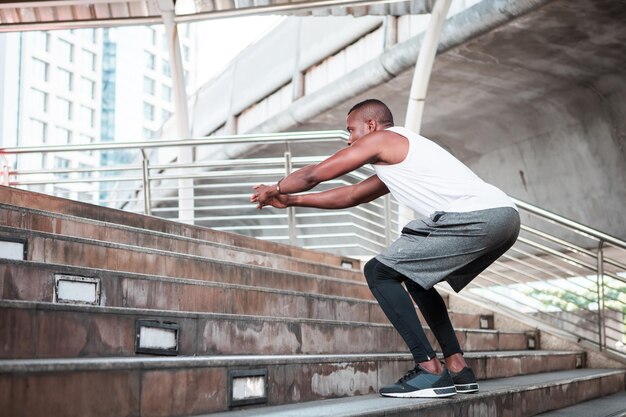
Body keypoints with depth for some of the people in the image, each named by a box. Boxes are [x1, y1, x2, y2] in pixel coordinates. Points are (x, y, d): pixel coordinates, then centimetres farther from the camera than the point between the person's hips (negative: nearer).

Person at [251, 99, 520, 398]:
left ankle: (431, 371, -6)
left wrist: (275, 189, 31)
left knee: (378, 272, -1)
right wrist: (291, 200, 43)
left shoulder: (379, 139, 7)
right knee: (416, 276, 26)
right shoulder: (396, 161, 33)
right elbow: (352, 196, 40)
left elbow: (313, 175, 12)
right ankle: (458, 369, 19)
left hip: (475, 218, -10)